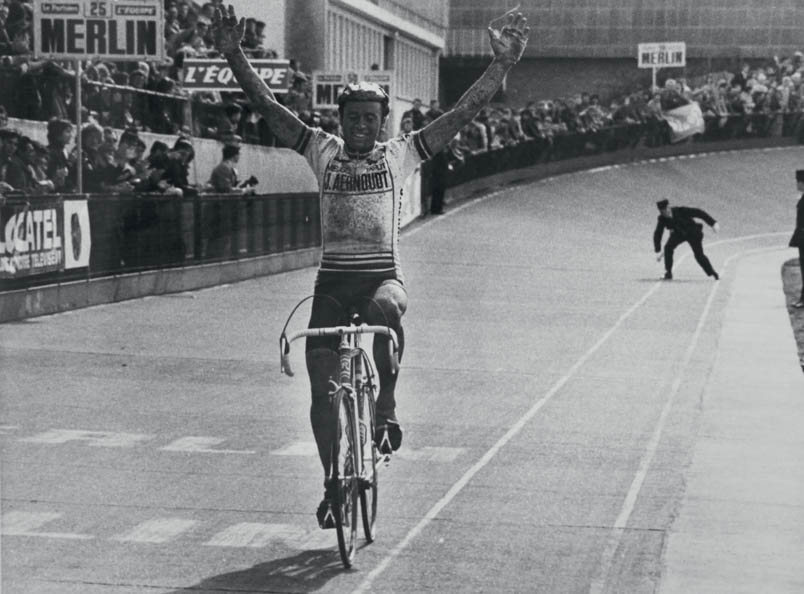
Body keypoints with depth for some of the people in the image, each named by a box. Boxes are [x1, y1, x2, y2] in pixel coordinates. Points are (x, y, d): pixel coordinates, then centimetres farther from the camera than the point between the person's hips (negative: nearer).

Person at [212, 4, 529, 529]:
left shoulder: (400, 155, 5)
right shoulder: (323, 152, 8)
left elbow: (464, 112, -1)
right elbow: (268, 106, 1)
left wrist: (503, 63, -10)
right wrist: (234, 55, -11)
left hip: (383, 276, -2)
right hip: (333, 281, 2)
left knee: (384, 305, -39)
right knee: (323, 387, -3)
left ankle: (386, 406, -20)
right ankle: (333, 485, 14)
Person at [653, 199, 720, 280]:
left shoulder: (680, 211, -34)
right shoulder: (662, 219, -21)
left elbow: (698, 213, -29)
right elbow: (657, 234, -15)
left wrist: (713, 223, -32)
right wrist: (658, 251, -22)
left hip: (693, 233, -3)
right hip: (678, 233, 3)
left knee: (699, 255, -10)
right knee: (668, 248, -21)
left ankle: (713, 273, 12)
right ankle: (668, 273, -8)